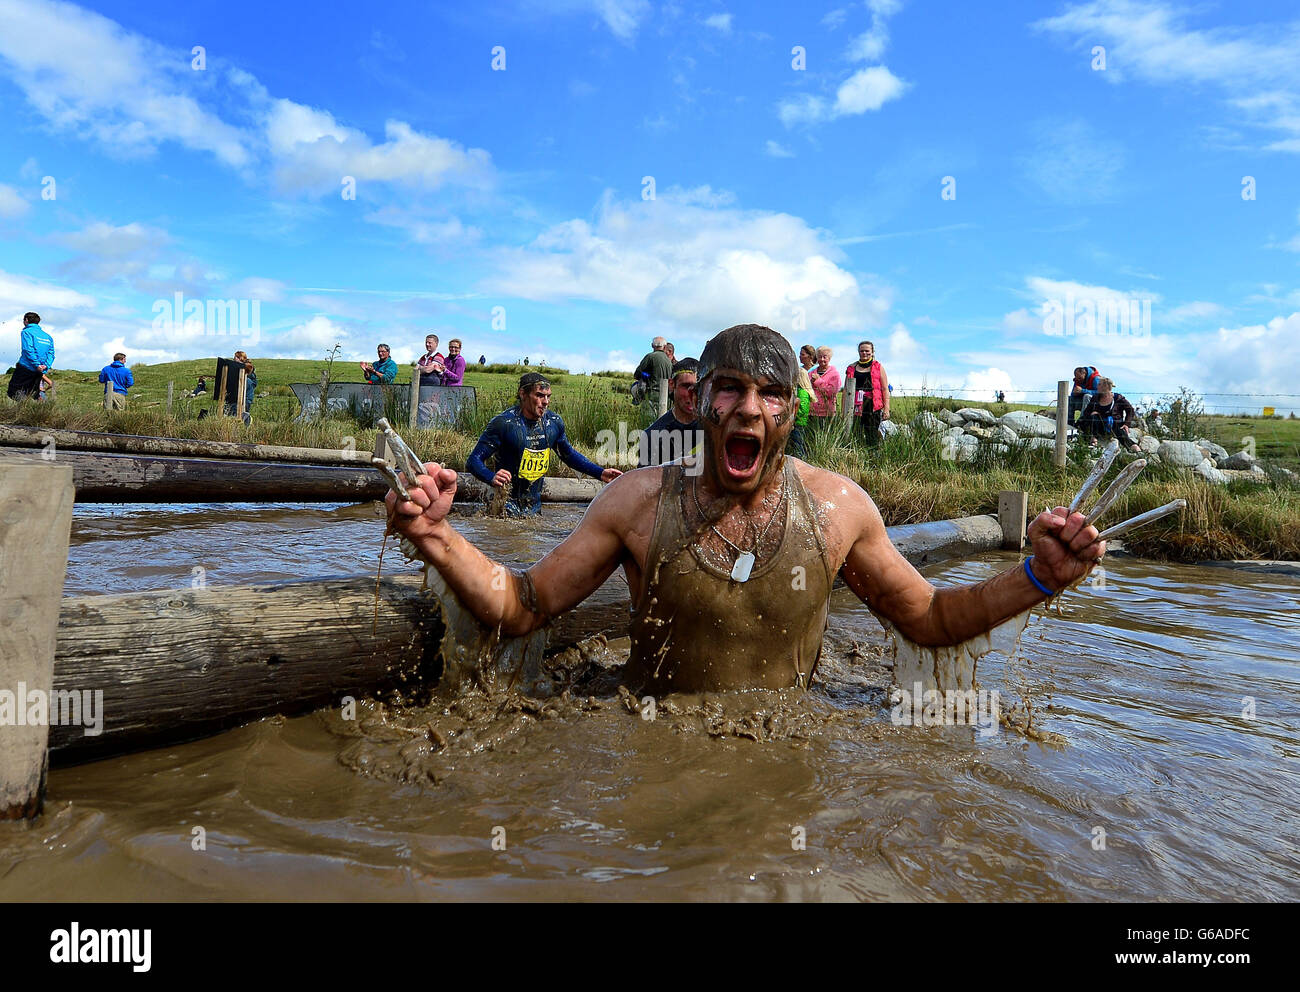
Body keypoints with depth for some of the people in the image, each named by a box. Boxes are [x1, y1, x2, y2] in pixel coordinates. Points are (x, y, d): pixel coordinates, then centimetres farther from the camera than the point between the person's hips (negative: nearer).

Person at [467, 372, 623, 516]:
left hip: (534, 506, 5)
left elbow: (569, 455, 18)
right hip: (506, 506, -5)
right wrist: (492, 478, -36)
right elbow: (474, 459, -16)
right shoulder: (503, 422, -17)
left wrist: (600, 473, 10)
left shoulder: (554, 422, 0)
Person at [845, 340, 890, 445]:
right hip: (856, 406, 2)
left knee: (873, 437, -5)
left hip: (873, 406, -2)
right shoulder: (851, 368, 15)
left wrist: (886, 409, -3)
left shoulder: (878, 367, 9)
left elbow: (885, 389, 6)